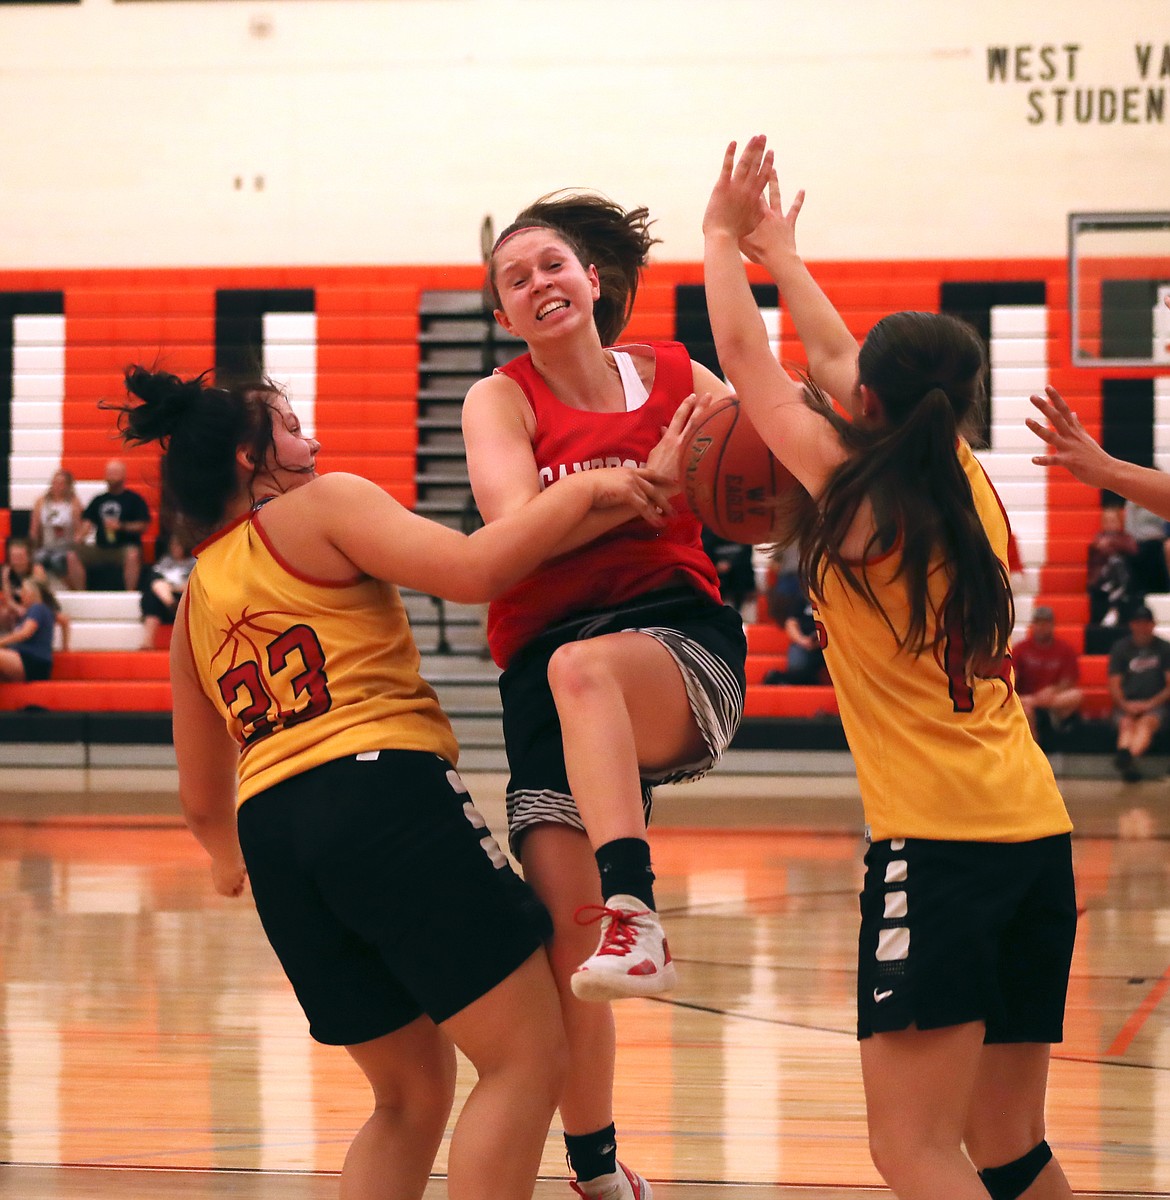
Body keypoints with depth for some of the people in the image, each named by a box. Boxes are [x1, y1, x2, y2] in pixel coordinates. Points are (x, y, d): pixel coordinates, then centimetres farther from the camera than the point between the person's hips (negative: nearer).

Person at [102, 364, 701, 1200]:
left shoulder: (195, 603, 24)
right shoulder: (324, 507, 6)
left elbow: (202, 801, 30)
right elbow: (471, 571, -12)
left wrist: (231, 858, 52)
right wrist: (587, 490, -1)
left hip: (271, 829, 7)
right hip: (386, 794, -7)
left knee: (412, 1096, 17)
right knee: (527, 1059, -5)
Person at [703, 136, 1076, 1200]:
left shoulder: (856, 492, -7)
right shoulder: (967, 481, 9)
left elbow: (746, 359, 8)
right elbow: (840, 366, 28)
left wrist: (725, 240, 23)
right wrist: (779, 253, 39)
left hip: (936, 839, -8)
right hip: (1038, 835, 8)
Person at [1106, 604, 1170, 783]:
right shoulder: (1121, 648, 15)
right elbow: (1114, 684, 8)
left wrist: (1151, 703, -11)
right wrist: (1125, 705, -12)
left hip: (1155, 704, -1)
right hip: (1126, 704, 1)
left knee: (1147, 722, -36)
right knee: (1126, 724, -33)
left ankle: (1129, 756, -68)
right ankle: (1126, 758, -68)